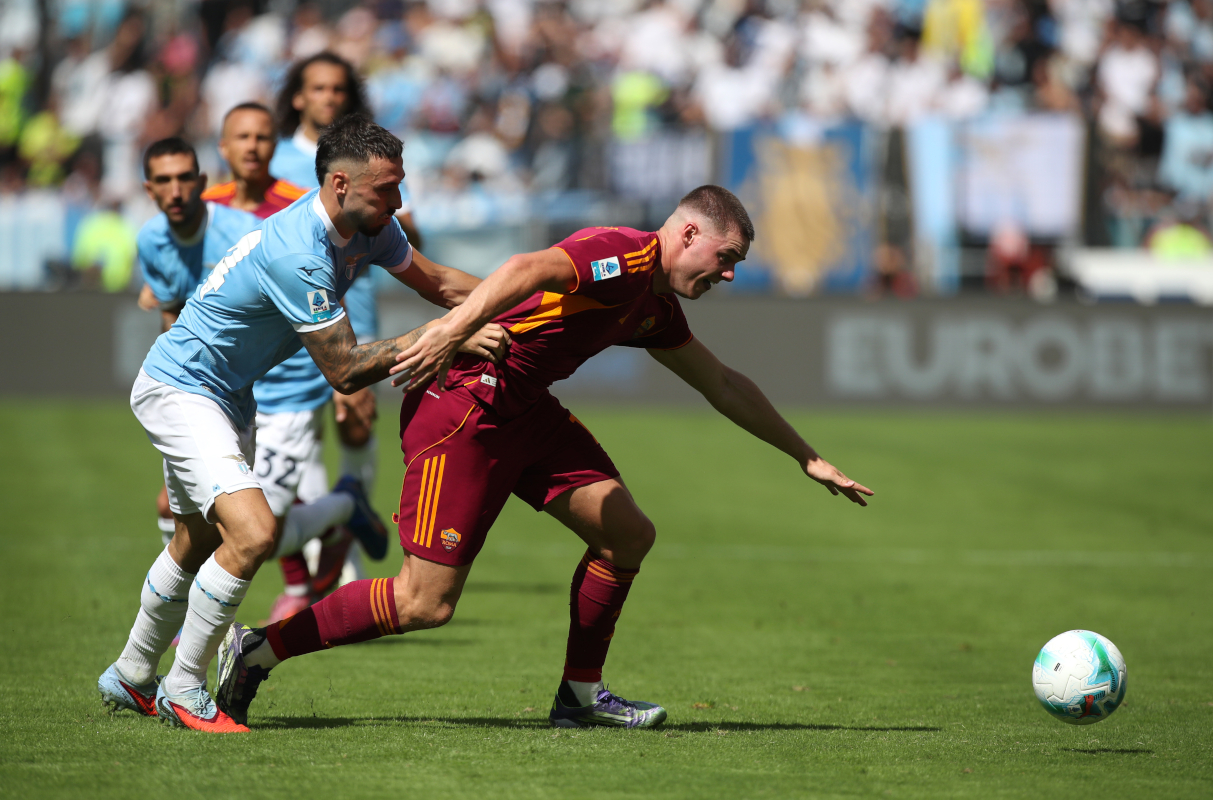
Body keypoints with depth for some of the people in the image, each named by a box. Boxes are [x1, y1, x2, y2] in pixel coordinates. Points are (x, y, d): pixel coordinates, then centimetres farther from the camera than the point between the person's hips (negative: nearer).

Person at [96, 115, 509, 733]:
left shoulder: (367, 226, -5)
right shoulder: (297, 255, -32)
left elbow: (437, 282, 10)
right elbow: (344, 370, -28)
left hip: (228, 396, 10)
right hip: (179, 389, -10)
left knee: (198, 544, 22)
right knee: (253, 533, -23)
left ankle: (131, 675, 42)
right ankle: (183, 690, -8)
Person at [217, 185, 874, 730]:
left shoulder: (655, 307, 17)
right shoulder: (622, 254, -14)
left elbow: (723, 386, 30)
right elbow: (529, 270, -32)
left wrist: (809, 459, 35)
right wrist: (453, 331, -47)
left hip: (525, 411, 10)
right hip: (462, 404, -10)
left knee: (628, 534, 6)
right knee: (426, 603, -12)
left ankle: (579, 695, 16)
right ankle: (255, 649, -2)